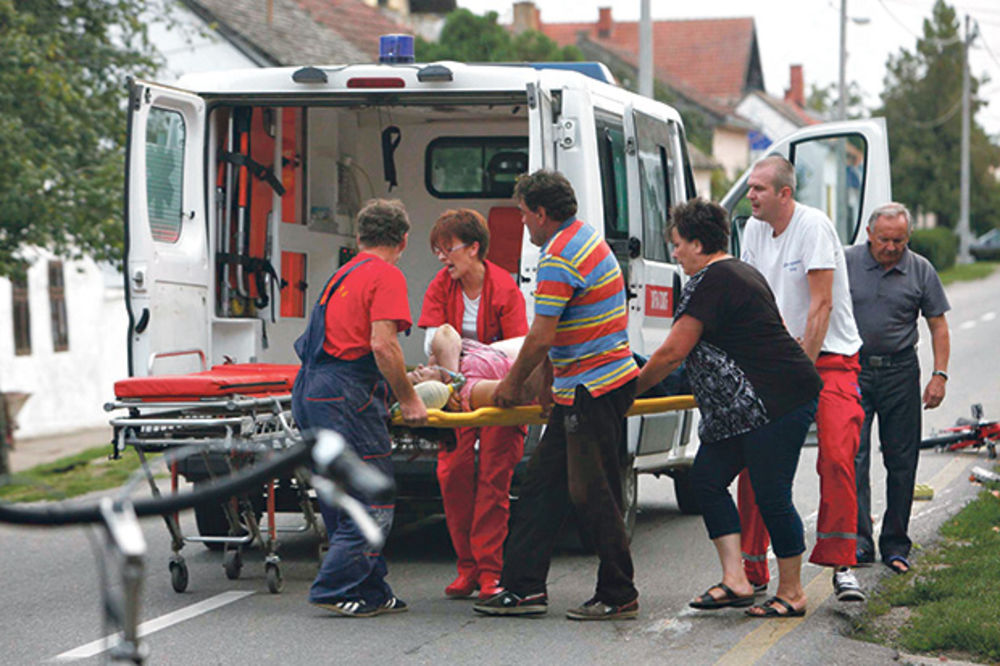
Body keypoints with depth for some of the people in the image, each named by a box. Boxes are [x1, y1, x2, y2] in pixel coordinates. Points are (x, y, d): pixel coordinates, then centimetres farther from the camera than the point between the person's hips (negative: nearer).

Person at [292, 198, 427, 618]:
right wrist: (408, 399, -7)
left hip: (310, 395, 9)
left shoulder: (343, 276, 23)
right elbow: (383, 346, -16)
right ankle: (336, 589, -7)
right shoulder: (386, 276, -5)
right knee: (373, 503, -4)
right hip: (346, 398, -9)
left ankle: (371, 593, 16)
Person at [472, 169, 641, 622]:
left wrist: (513, 382, -3)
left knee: (591, 494, -5)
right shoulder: (585, 237, 17)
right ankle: (523, 586, 13)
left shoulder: (559, 258, -17)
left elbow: (541, 337, -17)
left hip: (593, 389, -11)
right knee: (543, 482, 11)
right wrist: (549, 381, 23)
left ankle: (618, 596, 2)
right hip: (579, 388, 11)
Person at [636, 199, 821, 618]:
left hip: (776, 402, -11)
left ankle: (791, 593, 6)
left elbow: (672, 353, -11)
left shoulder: (708, 283, -12)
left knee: (770, 495, -4)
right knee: (707, 478, 6)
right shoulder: (743, 273, 20)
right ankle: (735, 580, 2)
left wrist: (631, 390, 2)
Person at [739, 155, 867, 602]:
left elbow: (821, 304, -17)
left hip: (830, 356, -6)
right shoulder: (755, 229, 6)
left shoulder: (814, 226, -14)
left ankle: (840, 565, -10)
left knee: (836, 459, -18)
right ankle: (751, 571, 6)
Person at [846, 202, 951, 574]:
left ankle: (895, 545, 13)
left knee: (901, 460, 4)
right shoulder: (846, 262, -2)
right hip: (853, 369, -1)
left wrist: (940, 375, -3)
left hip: (900, 372, 1)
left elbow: (938, 325, 6)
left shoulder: (921, 271, 2)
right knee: (853, 456, -10)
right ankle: (858, 540, -12)